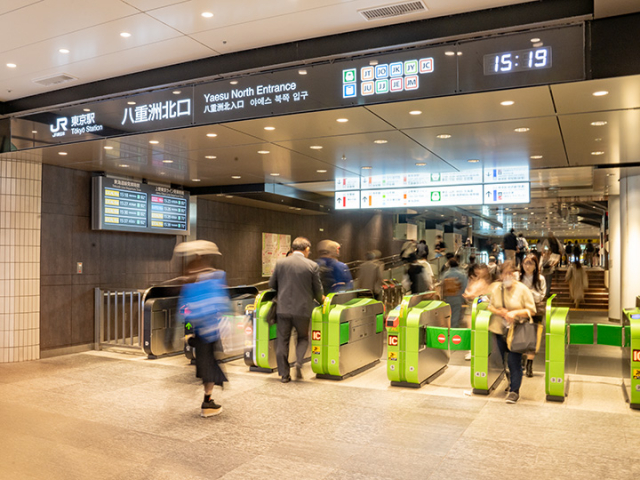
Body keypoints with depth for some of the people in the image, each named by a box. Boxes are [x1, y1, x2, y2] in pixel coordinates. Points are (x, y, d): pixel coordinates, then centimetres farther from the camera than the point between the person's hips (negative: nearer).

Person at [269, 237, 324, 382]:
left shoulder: (280, 263, -1)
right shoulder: (312, 266, -7)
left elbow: (272, 285, 9)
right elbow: (317, 290, -1)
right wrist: (321, 300, 21)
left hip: (283, 308, 1)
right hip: (302, 309, -1)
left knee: (282, 340, 12)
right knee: (303, 337, 20)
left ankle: (284, 374, 15)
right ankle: (299, 362, -2)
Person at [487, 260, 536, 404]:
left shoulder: (522, 289, -8)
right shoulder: (496, 288, 2)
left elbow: (531, 311, -6)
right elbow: (490, 306, 9)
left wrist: (515, 313, -20)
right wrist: (500, 312, -12)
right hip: (500, 329, 4)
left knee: (514, 361, -8)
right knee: (503, 360, 12)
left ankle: (514, 390, 3)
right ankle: (511, 382, 35)